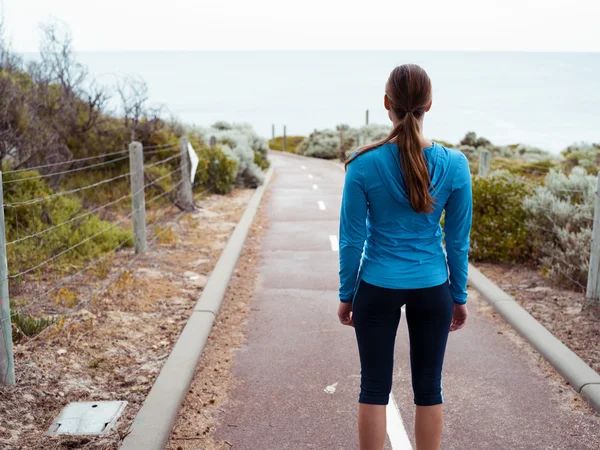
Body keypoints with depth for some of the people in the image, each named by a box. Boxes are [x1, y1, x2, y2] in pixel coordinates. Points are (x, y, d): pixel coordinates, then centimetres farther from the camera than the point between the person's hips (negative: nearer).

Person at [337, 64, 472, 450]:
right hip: (432, 289, 1)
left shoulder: (364, 164, -13)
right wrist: (459, 296, 11)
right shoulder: (454, 165, -9)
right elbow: (458, 241, -1)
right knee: (428, 388, 14)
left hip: (378, 289, -1)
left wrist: (346, 294, 6)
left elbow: (352, 239, -7)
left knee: (375, 388, 10)